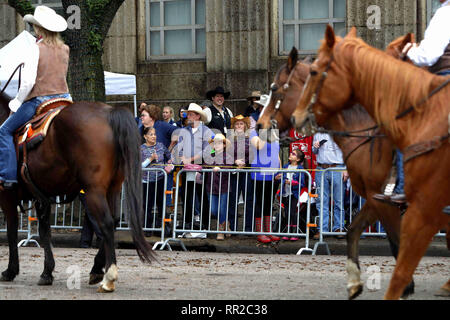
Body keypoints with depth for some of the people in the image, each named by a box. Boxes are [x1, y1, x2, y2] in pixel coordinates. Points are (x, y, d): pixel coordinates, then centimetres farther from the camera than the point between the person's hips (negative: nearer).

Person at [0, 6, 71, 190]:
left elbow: (28, 81, -15)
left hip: (39, 100, -6)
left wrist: (17, 102, -3)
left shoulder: (37, 48, -10)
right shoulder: (64, 50, 9)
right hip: (63, 98, 6)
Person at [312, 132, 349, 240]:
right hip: (321, 169, 4)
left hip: (336, 169, -4)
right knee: (322, 201, 1)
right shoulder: (317, 134, 16)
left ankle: (338, 228, 5)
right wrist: (315, 147, 3)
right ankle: (322, 229, 4)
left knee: (338, 201, -1)